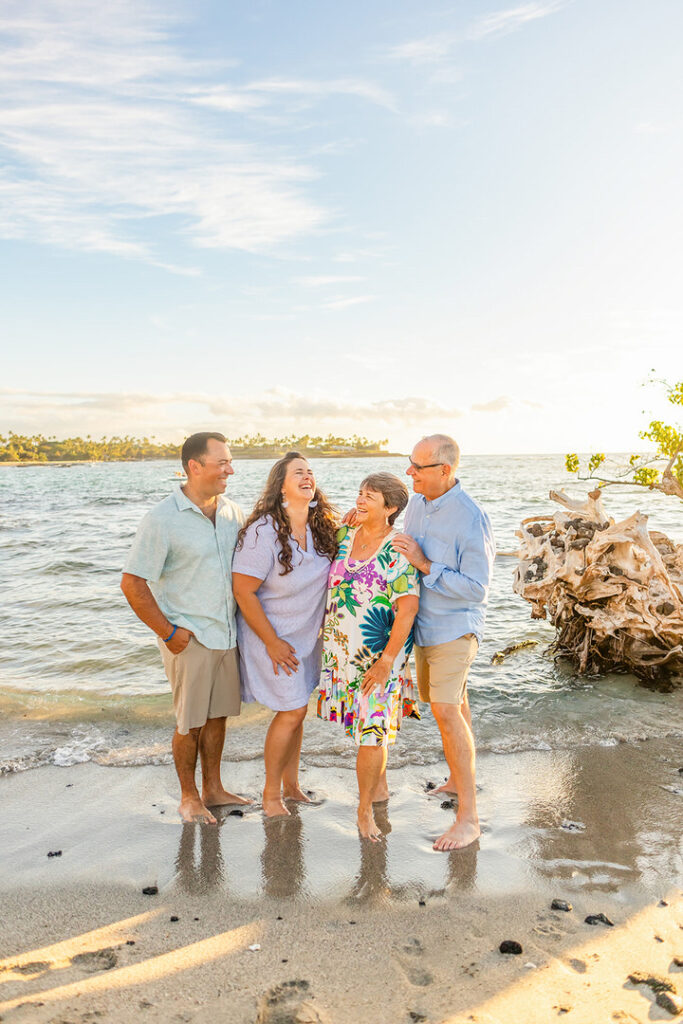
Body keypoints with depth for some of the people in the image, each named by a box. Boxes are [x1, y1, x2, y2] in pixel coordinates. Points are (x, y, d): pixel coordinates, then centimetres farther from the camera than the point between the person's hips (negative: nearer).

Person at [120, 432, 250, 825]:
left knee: (218, 714, 17)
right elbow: (132, 583, -14)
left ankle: (213, 788, 34)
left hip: (228, 634, 6)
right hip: (190, 638, -5)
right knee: (190, 722, 7)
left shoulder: (233, 512, 3)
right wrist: (168, 633, -13)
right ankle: (189, 797, 27)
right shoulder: (163, 519, -15)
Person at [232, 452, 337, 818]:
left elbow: (337, 569, 14)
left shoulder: (322, 527, -3)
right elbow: (243, 591, -21)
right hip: (272, 635, -6)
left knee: (295, 711, 15)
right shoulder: (262, 531, -23)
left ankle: (291, 785, 32)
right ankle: (271, 795, 18)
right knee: (292, 711, -2)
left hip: (307, 634, 6)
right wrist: (272, 642, -17)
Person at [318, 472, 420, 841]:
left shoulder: (398, 550, -15)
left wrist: (387, 660, -19)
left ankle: (365, 808, 16)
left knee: (372, 730, -2)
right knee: (365, 723, 17)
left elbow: (408, 607, -18)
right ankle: (380, 787, 38)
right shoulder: (345, 536, 4)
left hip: (378, 654, -6)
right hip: (341, 650, 6)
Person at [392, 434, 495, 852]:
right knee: (452, 703, 21)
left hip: (455, 625, -8)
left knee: (446, 710, -14)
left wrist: (425, 565, -26)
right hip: (424, 623, 8)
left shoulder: (471, 519, -23)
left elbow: (476, 588, -22)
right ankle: (459, 777, 41)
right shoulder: (418, 503, 3)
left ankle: (468, 817, -5)